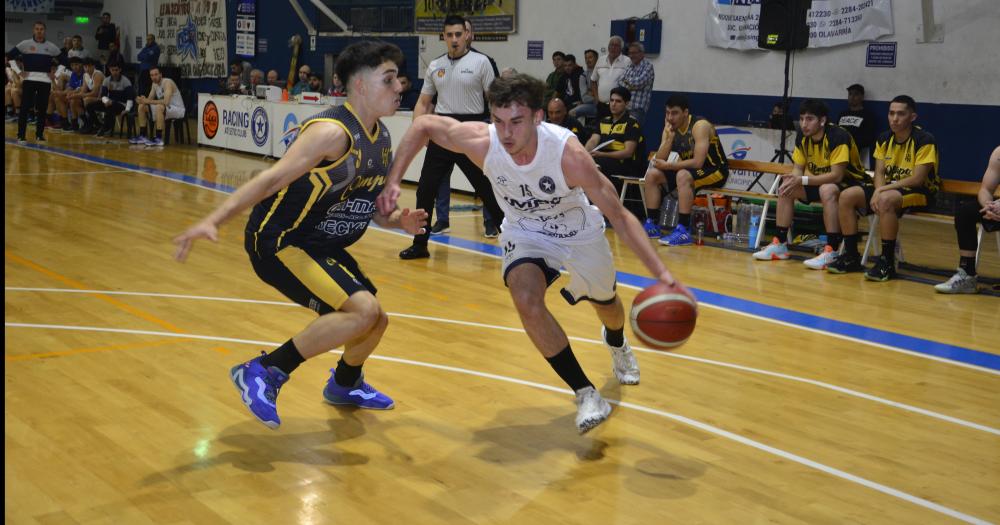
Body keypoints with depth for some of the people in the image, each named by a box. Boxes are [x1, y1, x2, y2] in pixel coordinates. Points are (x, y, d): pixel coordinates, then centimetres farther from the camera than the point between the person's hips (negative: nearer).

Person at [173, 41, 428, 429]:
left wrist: (397, 220, -5)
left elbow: (366, 203, 16)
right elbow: (272, 179, -28)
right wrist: (213, 221, -36)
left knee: (374, 321, 17)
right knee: (363, 310, -24)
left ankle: (345, 384, 48)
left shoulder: (381, 139, 6)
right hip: (279, 242, -9)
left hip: (324, 246, 9)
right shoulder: (333, 132, -22)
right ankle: (264, 373, -13)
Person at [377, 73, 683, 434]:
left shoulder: (569, 155, -38)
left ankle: (617, 343, 63)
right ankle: (586, 394, -11)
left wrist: (661, 273, -37)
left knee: (605, 303, 22)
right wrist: (392, 182, -22)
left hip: (579, 233, -1)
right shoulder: (481, 142, -32)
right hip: (524, 232, 1)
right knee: (526, 300, -27)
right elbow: (423, 125, -14)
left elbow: (619, 216, -30)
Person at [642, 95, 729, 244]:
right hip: (690, 169, 8)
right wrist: (670, 138, -21)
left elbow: (698, 162, -30)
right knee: (652, 174, -4)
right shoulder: (670, 128, 0)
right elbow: (659, 160, -8)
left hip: (715, 171, -8)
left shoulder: (700, 126, -22)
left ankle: (683, 231, -37)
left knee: (683, 175, -36)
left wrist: (668, 166, -27)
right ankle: (652, 225, 0)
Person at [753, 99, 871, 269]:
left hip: (850, 182, -8)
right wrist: (792, 179, -24)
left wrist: (803, 180, -34)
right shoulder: (802, 137, -3)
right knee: (786, 187, -5)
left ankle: (832, 252, -37)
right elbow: (798, 168, 1)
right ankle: (780, 244, -1)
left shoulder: (838, 137, -26)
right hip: (820, 181, 8)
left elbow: (836, 175, -30)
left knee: (827, 189, -38)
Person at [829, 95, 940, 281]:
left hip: (921, 192, -7)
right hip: (890, 188, 7)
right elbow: (879, 172, 5)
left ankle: (888, 262, -29)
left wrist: (883, 190, -23)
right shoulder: (884, 139, 5)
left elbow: (918, 179, -20)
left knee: (885, 200, -38)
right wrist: (878, 191, -18)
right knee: (847, 196, -11)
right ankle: (851, 256, -4)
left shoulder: (924, 140, -15)